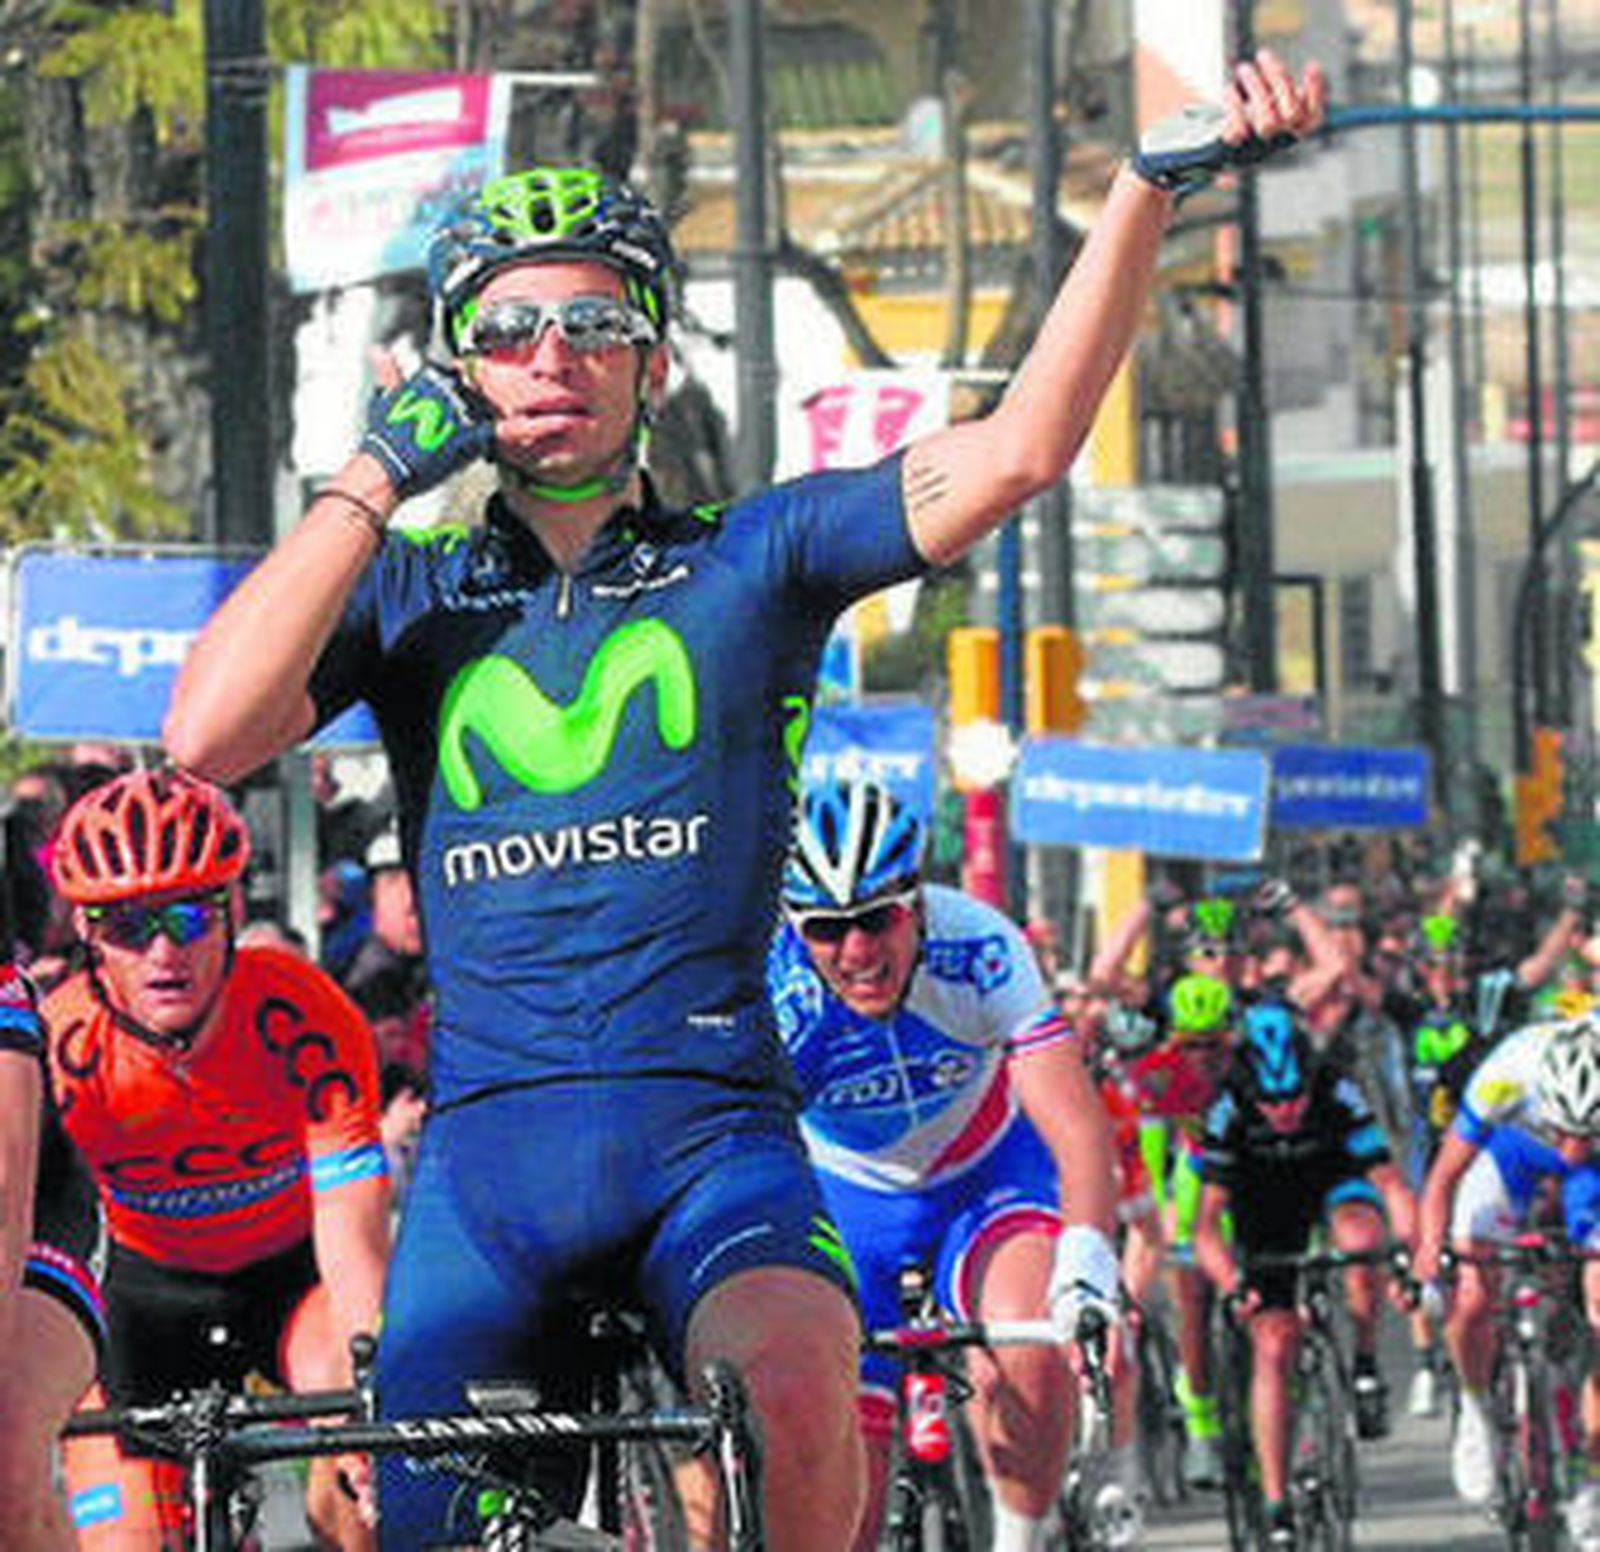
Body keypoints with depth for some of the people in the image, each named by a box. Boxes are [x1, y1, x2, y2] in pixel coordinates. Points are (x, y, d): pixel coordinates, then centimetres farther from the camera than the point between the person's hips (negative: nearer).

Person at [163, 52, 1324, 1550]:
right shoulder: (403, 596, 12)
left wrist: (1155, 183, -12)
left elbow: (1019, 448, -2)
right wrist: (375, 478, -2)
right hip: (488, 1146, 2)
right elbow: (206, 735, -6)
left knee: (791, 1402, -33)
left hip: (713, 1136, -2)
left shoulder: (751, 559, 9)